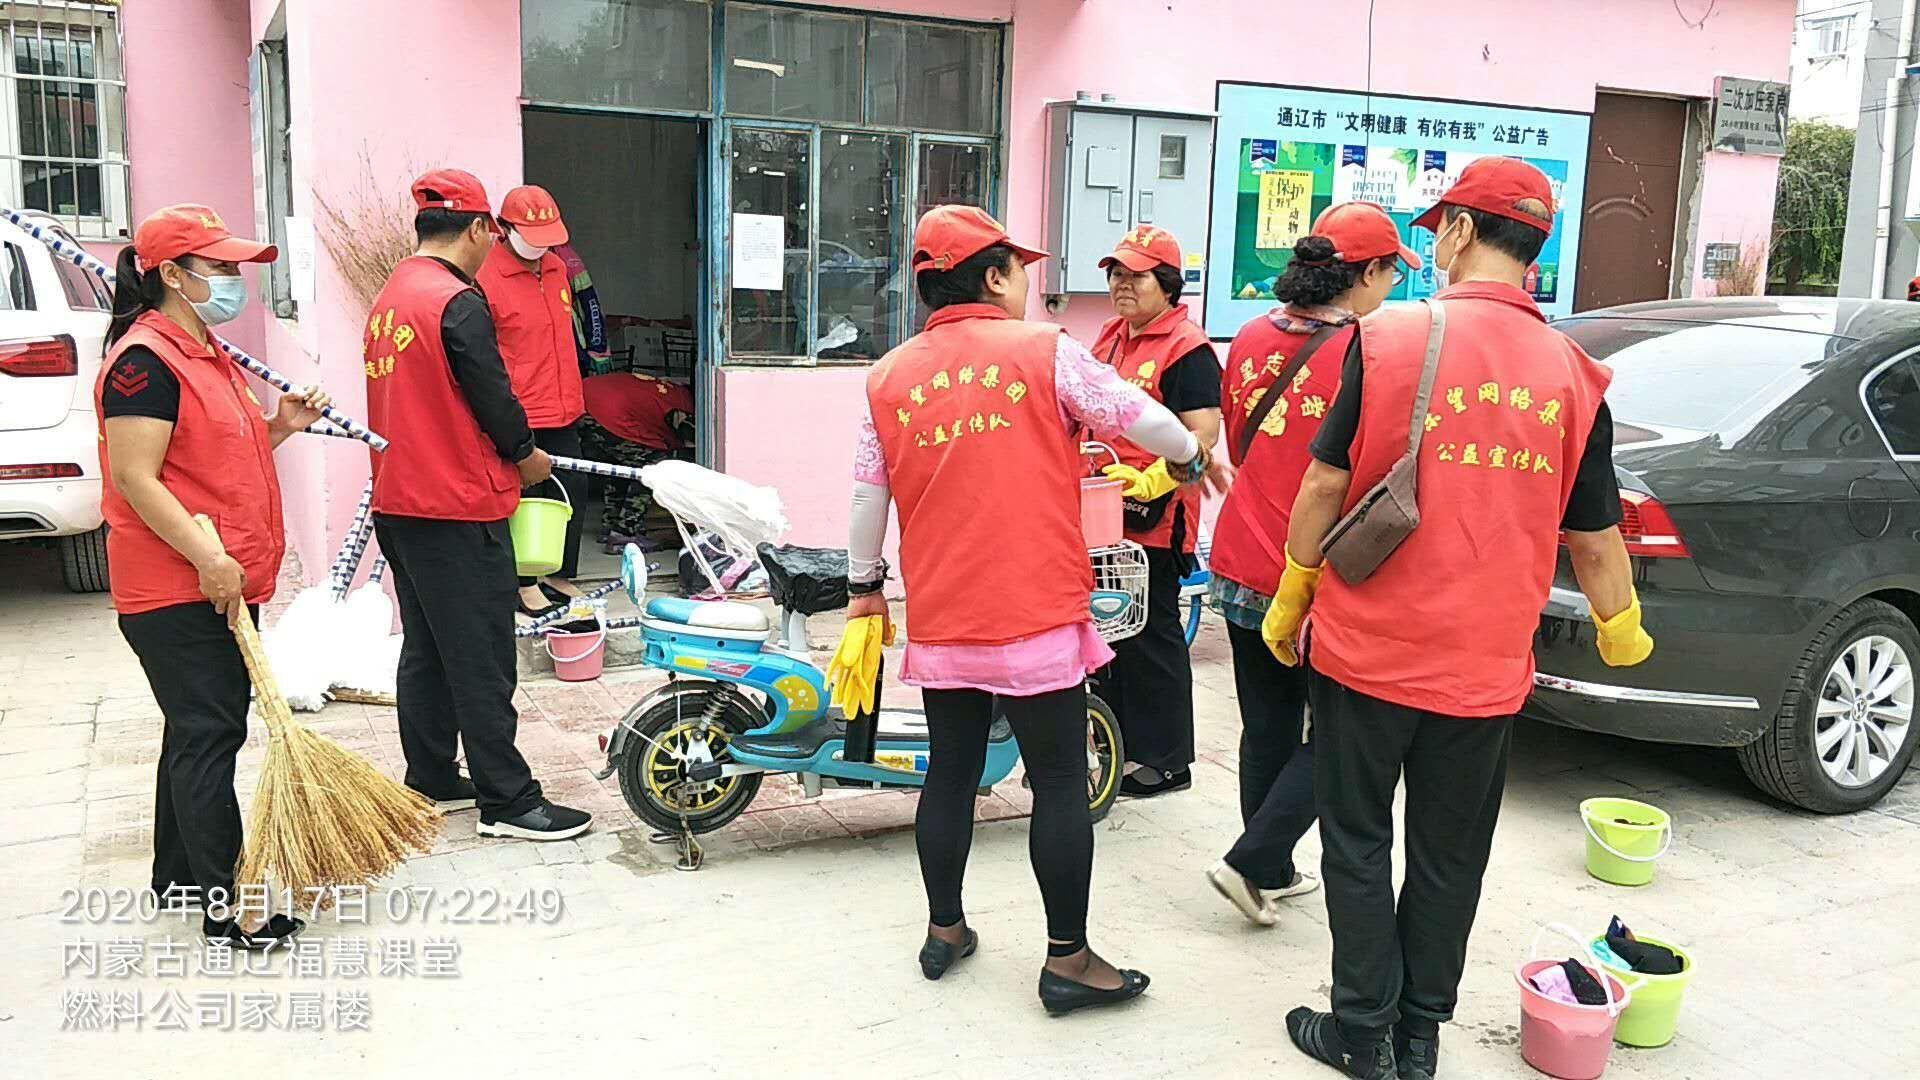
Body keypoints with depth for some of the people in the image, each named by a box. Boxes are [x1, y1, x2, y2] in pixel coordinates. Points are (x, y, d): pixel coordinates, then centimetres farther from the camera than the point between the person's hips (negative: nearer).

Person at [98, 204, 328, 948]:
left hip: (223, 586, 10)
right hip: (176, 592, -10)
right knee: (209, 736, -6)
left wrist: (277, 428, 9)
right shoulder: (144, 360, -15)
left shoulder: (205, 356, 16)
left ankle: (178, 876, 32)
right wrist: (208, 560, -25)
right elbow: (135, 478, -21)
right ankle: (227, 908, 1)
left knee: (198, 731, 18)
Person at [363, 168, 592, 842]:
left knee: (425, 649, 17)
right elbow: (492, 396, -15)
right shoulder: (458, 302, -16)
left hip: (398, 502, 9)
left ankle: (430, 781, 26)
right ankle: (508, 802, 2)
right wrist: (527, 455, 3)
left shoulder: (389, 297, 12)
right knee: (481, 661, -4)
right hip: (459, 509, -9)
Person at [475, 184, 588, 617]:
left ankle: (562, 575, 27)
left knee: (574, 492, 12)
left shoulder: (557, 268, 12)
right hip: (519, 418, -7)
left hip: (563, 413, 7)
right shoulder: (485, 278, -13)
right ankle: (525, 584, 17)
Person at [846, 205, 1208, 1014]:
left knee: (951, 773, 17)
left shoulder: (890, 378, 5)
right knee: (1060, 783, 5)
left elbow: (867, 498, 8)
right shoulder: (1044, 352, -5)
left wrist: (864, 585, 22)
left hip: (940, 621, 4)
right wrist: (1190, 458, 22)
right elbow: (1140, 416, 2)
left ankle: (944, 931, 29)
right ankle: (1068, 961, 13)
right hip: (1037, 614, -4)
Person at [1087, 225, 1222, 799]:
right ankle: (1118, 744, 33)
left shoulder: (1187, 348, -13)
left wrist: (1150, 482, -29)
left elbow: (1202, 433, -21)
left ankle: (1166, 759, 13)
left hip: (1155, 518, -9)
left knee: (1151, 635, 0)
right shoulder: (1110, 336, 14)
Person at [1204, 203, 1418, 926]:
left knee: (1267, 729, 18)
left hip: (1240, 568, 7)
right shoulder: (1364, 352, -17)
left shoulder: (1251, 339, 3)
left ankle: (1274, 873, 29)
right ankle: (1251, 862, 7)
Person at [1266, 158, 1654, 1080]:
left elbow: (1324, 484, -7)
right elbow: (1593, 538, 5)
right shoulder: (1571, 376, -2)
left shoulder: (1390, 338, -9)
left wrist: (1289, 602, 6)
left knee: (1359, 845, 13)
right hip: (1484, 667, 3)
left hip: (1367, 648, -2)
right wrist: (1620, 630, 23)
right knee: (1449, 859, 16)